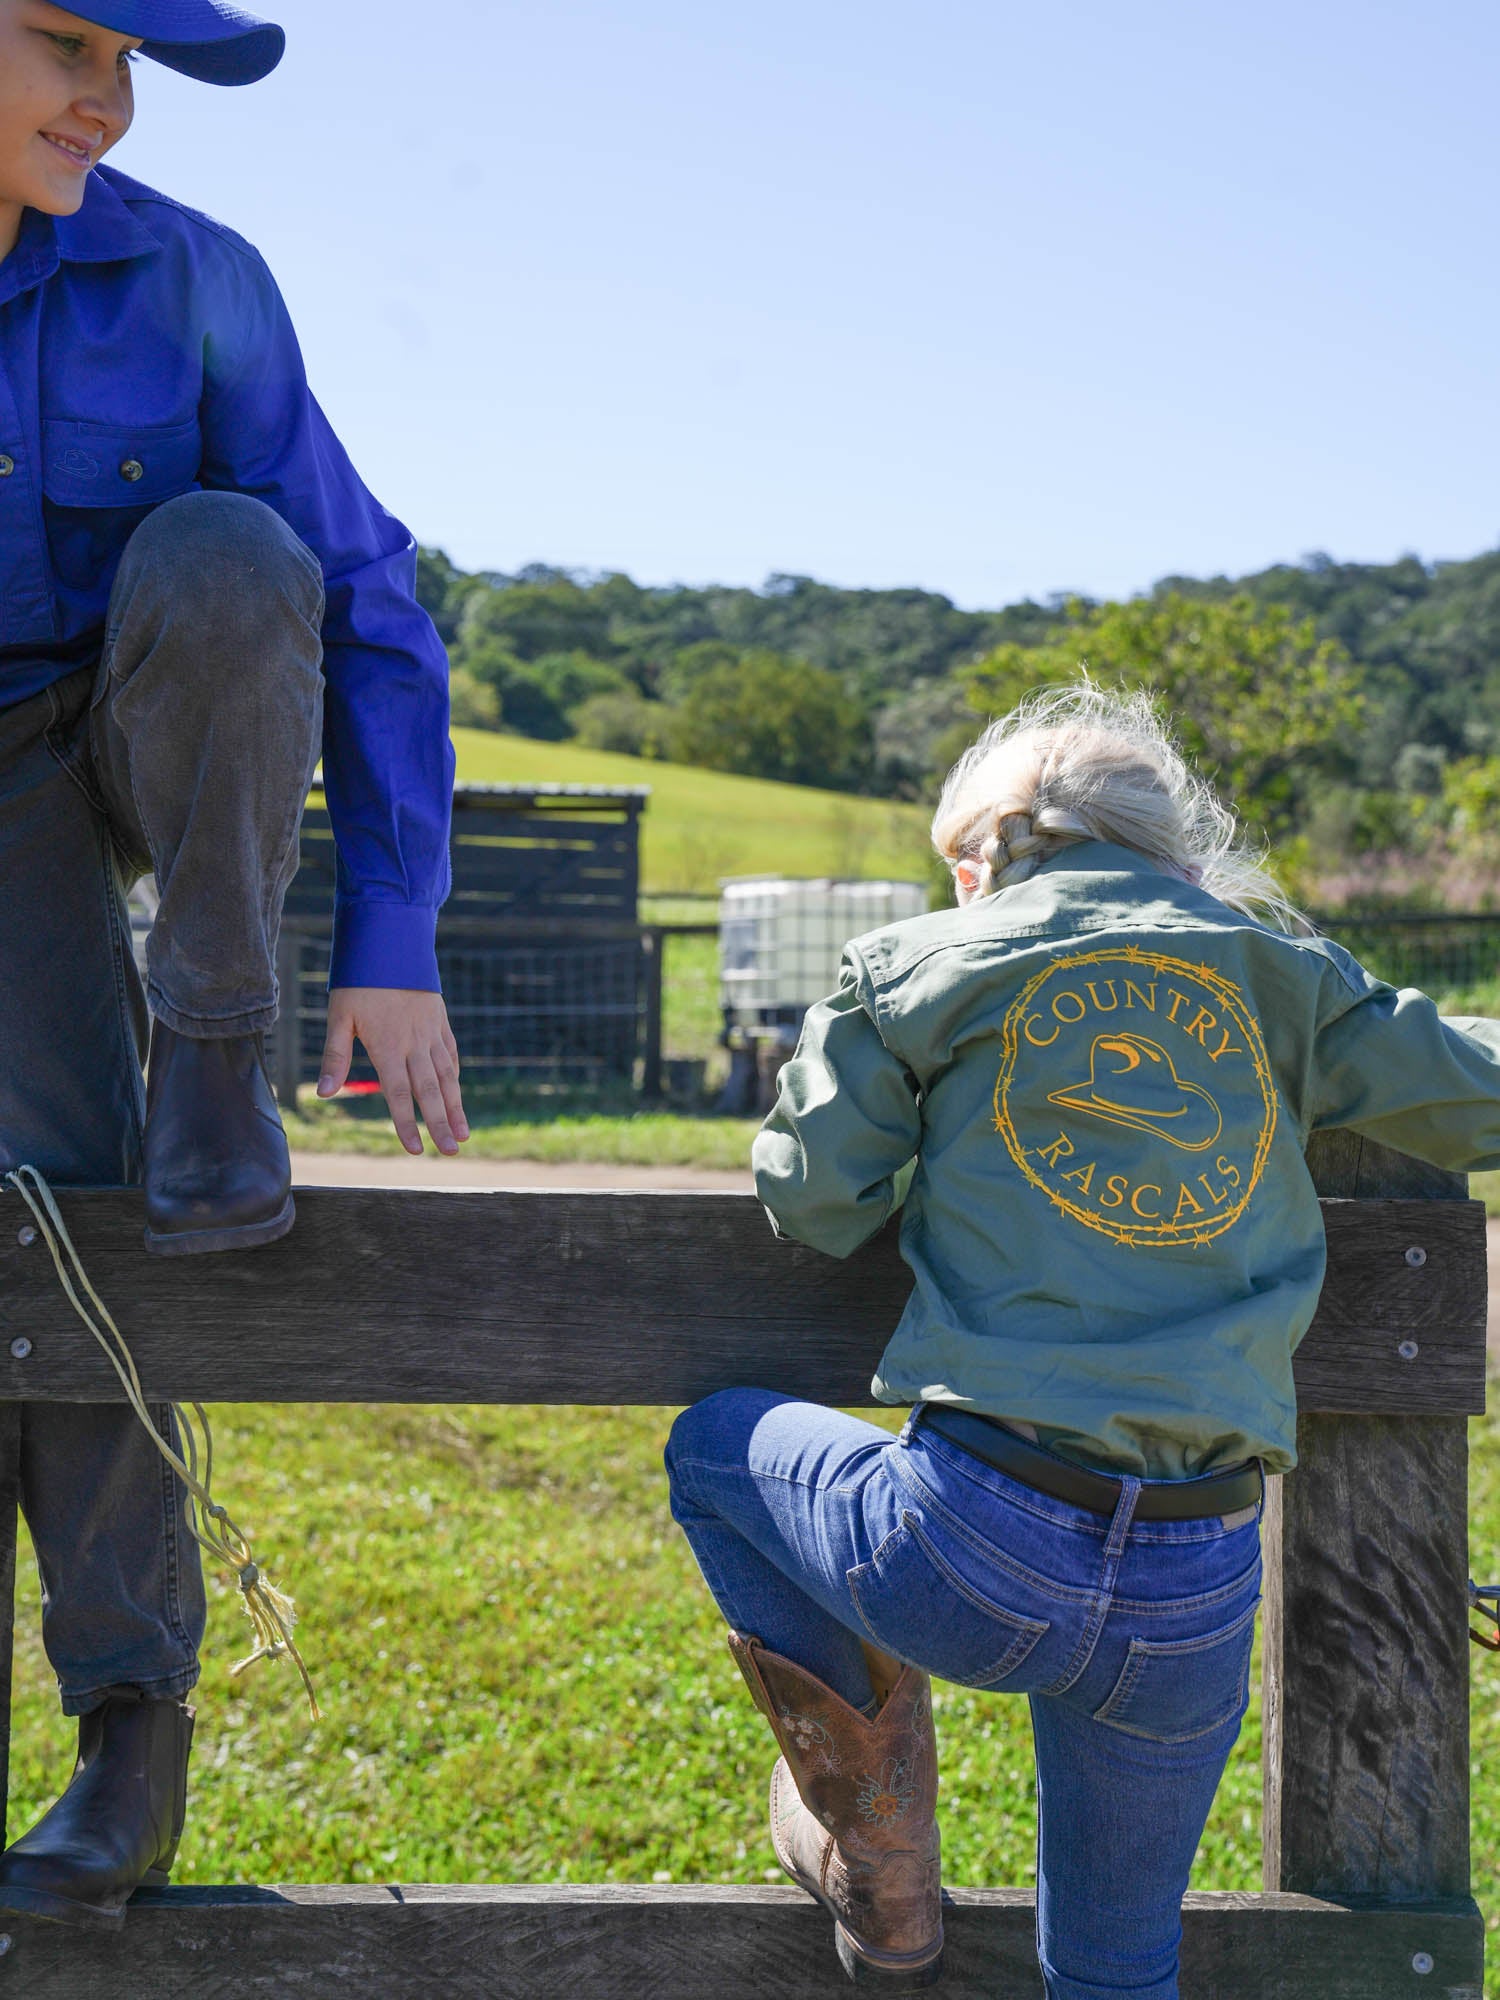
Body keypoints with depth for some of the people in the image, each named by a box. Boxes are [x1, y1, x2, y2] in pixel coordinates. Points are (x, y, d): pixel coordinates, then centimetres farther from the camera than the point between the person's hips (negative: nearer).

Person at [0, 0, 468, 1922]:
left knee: (217, 555, -34)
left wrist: (392, 946, -21)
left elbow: (364, 603, -16)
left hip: (184, 753, 0)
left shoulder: (184, 282, -17)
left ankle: (215, 1048, -18)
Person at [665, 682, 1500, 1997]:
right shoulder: (1284, 976, 9)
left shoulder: (921, 966, 4)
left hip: (968, 1554, -3)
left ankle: (878, 1863, 29)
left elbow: (814, 1203, 5)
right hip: (1198, 1600, 3)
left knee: (716, 1444, 29)